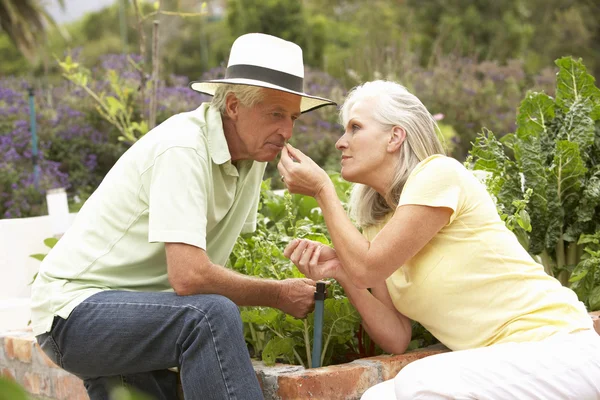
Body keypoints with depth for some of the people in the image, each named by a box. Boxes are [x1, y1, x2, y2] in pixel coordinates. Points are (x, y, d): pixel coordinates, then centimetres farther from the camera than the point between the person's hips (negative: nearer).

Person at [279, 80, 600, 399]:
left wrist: (323, 190, -6)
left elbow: (368, 269, -16)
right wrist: (340, 271, -7)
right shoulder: (376, 226, 10)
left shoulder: (439, 173, -11)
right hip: (495, 361, 7)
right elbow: (397, 338, 5)